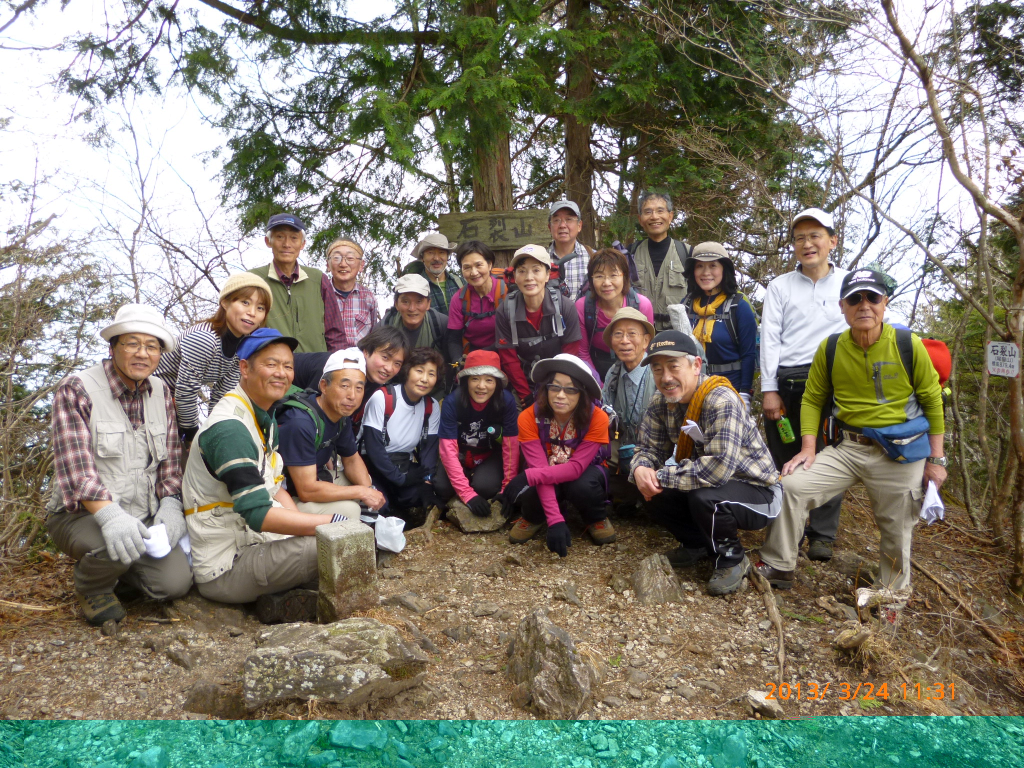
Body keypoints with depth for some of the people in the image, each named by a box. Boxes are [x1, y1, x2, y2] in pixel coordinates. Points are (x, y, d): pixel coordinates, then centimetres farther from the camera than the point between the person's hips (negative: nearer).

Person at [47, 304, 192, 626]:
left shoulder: (160, 392, 7)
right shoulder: (76, 390, -11)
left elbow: (170, 460, 9)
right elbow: (75, 467, -21)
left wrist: (170, 503, -9)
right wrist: (110, 515, -37)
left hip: (142, 517, 5)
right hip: (81, 515, -5)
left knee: (175, 582, -13)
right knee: (117, 547, -36)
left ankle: (111, 566, 19)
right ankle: (91, 586, 1)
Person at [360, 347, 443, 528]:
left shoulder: (432, 407, 0)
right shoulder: (382, 398, -19)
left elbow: (430, 447, -1)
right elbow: (373, 445, -20)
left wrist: (427, 483, -17)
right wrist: (400, 478, -19)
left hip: (405, 464, 5)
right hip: (375, 464, -4)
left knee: (418, 497, -23)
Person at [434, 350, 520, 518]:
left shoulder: (507, 401, -24)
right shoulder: (452, 402, -25)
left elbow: (511, 446, -16)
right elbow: (448, 450, -25)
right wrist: (467, 493, -31)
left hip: (491, 456, 0)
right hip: (461, 457, 0)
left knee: (485, 486, -29)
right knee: (442, 488, -25)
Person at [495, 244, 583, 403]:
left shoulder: (565, 306, -12)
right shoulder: (505, 310, -11)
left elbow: (571, 355, -7)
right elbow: (508, 359, -7)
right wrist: (526, 396, -9)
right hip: (525, 383, 0)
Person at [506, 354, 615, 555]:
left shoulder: (597, 418, -28)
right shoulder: (529, 418, -26)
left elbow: (577, 467, -32)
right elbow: (539, 468, -31)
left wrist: (528, 476, -44)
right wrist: (555, 520, -41)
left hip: (586, 471, 0)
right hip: (551, 475, 1)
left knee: (582, 487, -36)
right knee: (530, 491, -33)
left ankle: (597, 518, 1)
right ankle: (534, 518, 5)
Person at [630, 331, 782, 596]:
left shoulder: (721, 401, -29)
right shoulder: (661, 402, -5)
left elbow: (719, 467, -39)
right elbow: (648, 447, 1)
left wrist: (662, 476, -29)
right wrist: (640, 469, -23)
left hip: (758, 491, -7)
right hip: (707, 485, 7)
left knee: (704, 497, -35)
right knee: (651, 493, -13)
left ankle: (732, 559, -4)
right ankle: (699, 544, 14)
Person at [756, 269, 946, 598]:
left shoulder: (909, 345, -9)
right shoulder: (830, 349, -4)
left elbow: (932, 401, -1)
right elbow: (812, 399, 4)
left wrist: (936, 459, 0)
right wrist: (808, 448, -6)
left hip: (901, 453, -2)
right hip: (847, 447, 2)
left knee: (896, 531, 10)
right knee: (792, 486, -13)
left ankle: (894, 592, 37)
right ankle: (777, 568, 2)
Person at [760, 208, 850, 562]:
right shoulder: (780, 286, 11)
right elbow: (770, 339, 5)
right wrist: (769, 389, -4)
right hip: (785, 383, 1)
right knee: (784, 461, 4)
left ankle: (822, 535, 10)